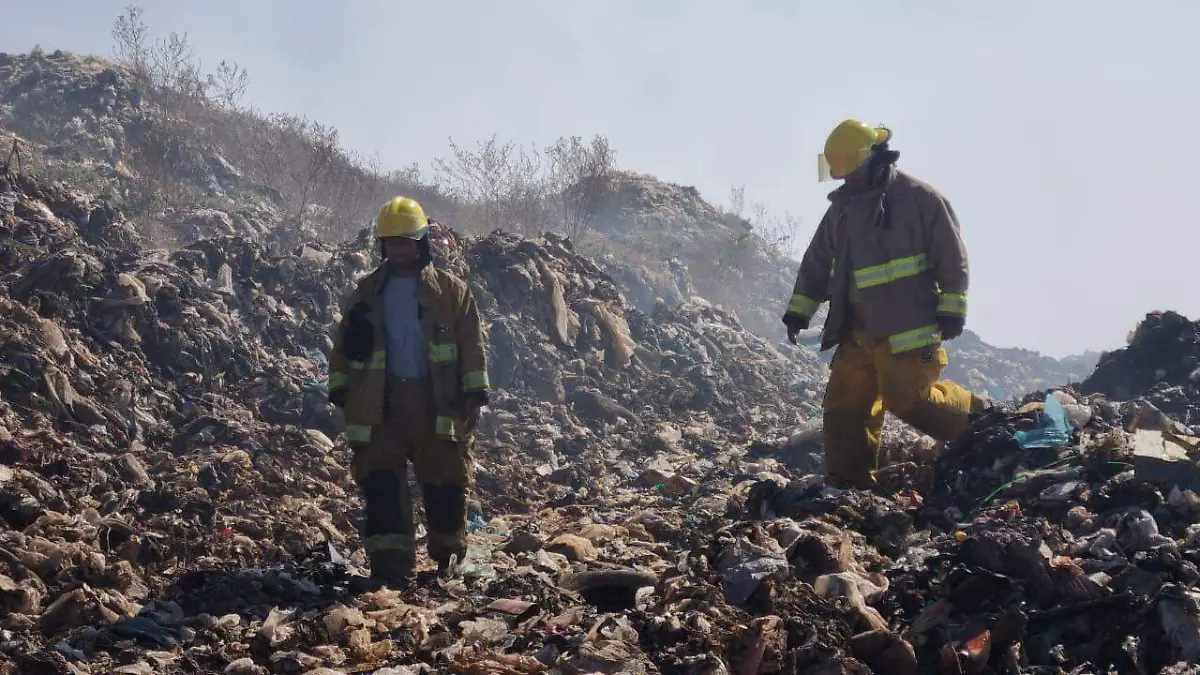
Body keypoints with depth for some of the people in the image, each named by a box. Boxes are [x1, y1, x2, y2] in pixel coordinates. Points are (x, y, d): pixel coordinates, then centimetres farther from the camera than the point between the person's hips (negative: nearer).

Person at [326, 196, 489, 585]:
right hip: (380, 404, 1)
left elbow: (473, 347, 3)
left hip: (437, 403, -1)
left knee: (446, 481, 5)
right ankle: (391, 564, -11)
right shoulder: (367, 293, 12)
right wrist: (339, 386, 5)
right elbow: (344, 345, 15)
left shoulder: (451, 291, 5)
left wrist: (475, 393, -5)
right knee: (381, 482, -9)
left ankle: (449, 554, 27)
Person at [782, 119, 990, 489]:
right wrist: (798, 311, 13)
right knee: (843, 403, 4)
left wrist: (952, 311, -10)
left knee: (908, 396, -10)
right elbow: (816, 262, 19)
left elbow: (953, 258, -8)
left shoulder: (919, 198, -9)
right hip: (859, 330, 7)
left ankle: (977, 420, 13)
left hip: (908, 329, -7)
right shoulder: (842, 207, 11)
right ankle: (847, 482, 11)